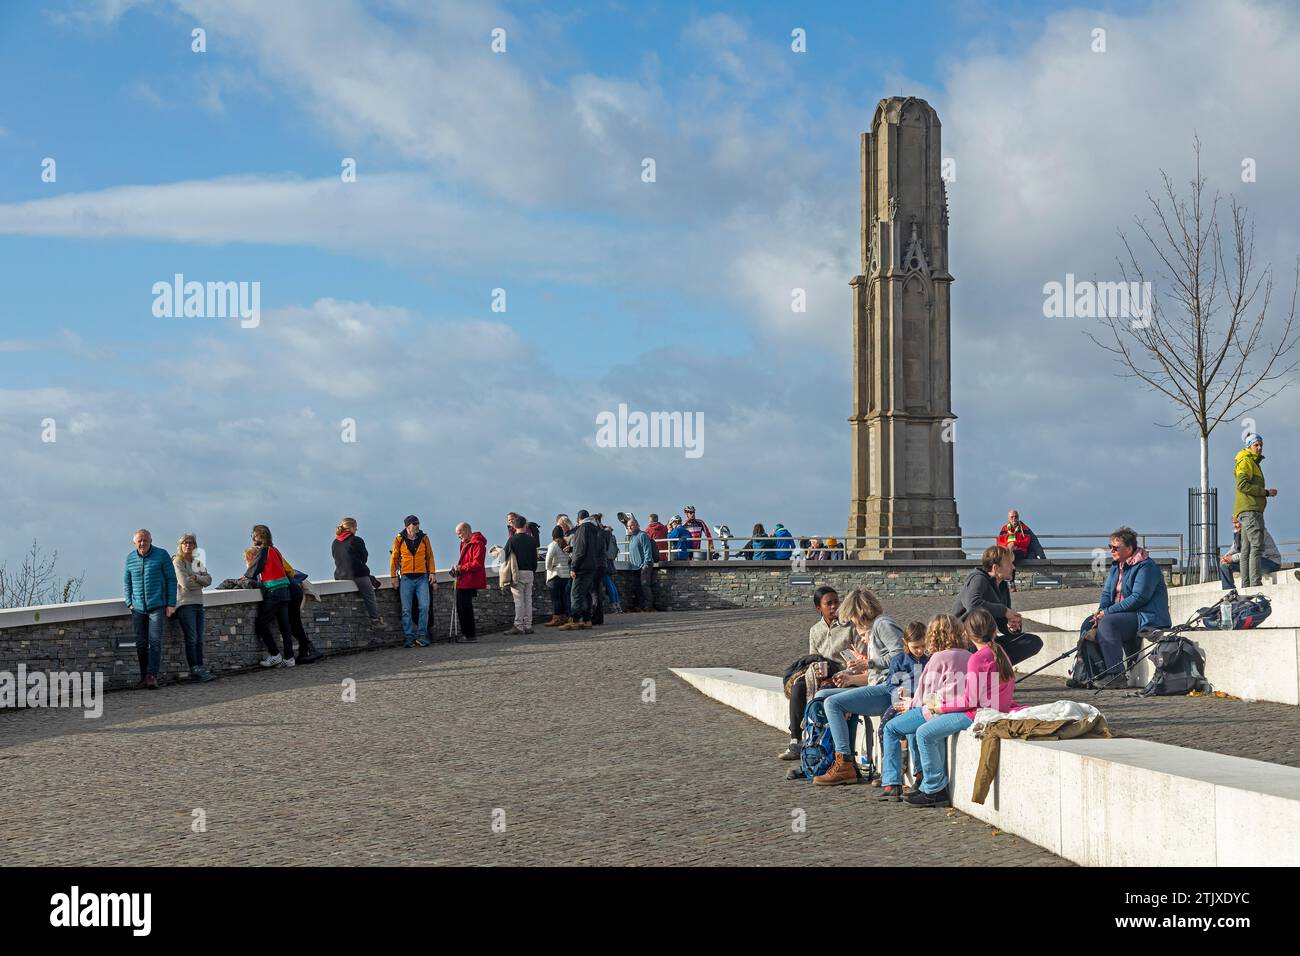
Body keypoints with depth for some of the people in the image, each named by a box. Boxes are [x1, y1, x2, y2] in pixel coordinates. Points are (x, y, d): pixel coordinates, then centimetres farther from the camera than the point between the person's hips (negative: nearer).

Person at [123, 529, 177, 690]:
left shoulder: (162, 555, -1)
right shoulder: (130, 559, 9)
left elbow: (171, 580, 2)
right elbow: (126, 583, 18)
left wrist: (171, 604, -3)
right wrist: (129, 603, 7)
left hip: (157, 607, -4)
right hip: (138, 608, 4)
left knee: (155, 641, -12)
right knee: (141, 644, 5)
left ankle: (152, 676, -15)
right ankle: (144, 677, 11)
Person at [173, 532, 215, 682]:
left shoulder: (197, 562, 18)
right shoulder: (177, 562, -2)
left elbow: (208, 580, 5)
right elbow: (186, 583, -12)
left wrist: (196, 577, -11)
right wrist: (200, 582, 3)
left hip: (198, 603, 7)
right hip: (185, 603, -7)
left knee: (199, 640, 4)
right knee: (191, 639, -11)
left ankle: (200, 670, 5)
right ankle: (195, 671, -13)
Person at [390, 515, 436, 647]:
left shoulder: (424, 538, 4)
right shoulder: (399, 539, 0)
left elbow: (430, 556, 11)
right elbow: (394, 558, 7)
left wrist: (432, 573, 5)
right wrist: (394, 576, 2)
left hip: (422, 577, 1)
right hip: (406, 578, -1)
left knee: (424, 607, -6)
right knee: (406, 610, 1)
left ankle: (422, 635, 4)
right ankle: (408, 637, 8)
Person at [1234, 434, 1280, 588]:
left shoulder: (1253, 463, 28)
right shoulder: (1246, 461, -4)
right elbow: (1242, 485, -17)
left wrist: (1236, 513, 27)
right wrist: (1266, 492, -14)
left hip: (1246, 512, 10)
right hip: (1250, 510, -10)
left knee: (1247, 549, 5)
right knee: (1257, 546, -18)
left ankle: (1246, 585, 2)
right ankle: (1255, 583, -27)